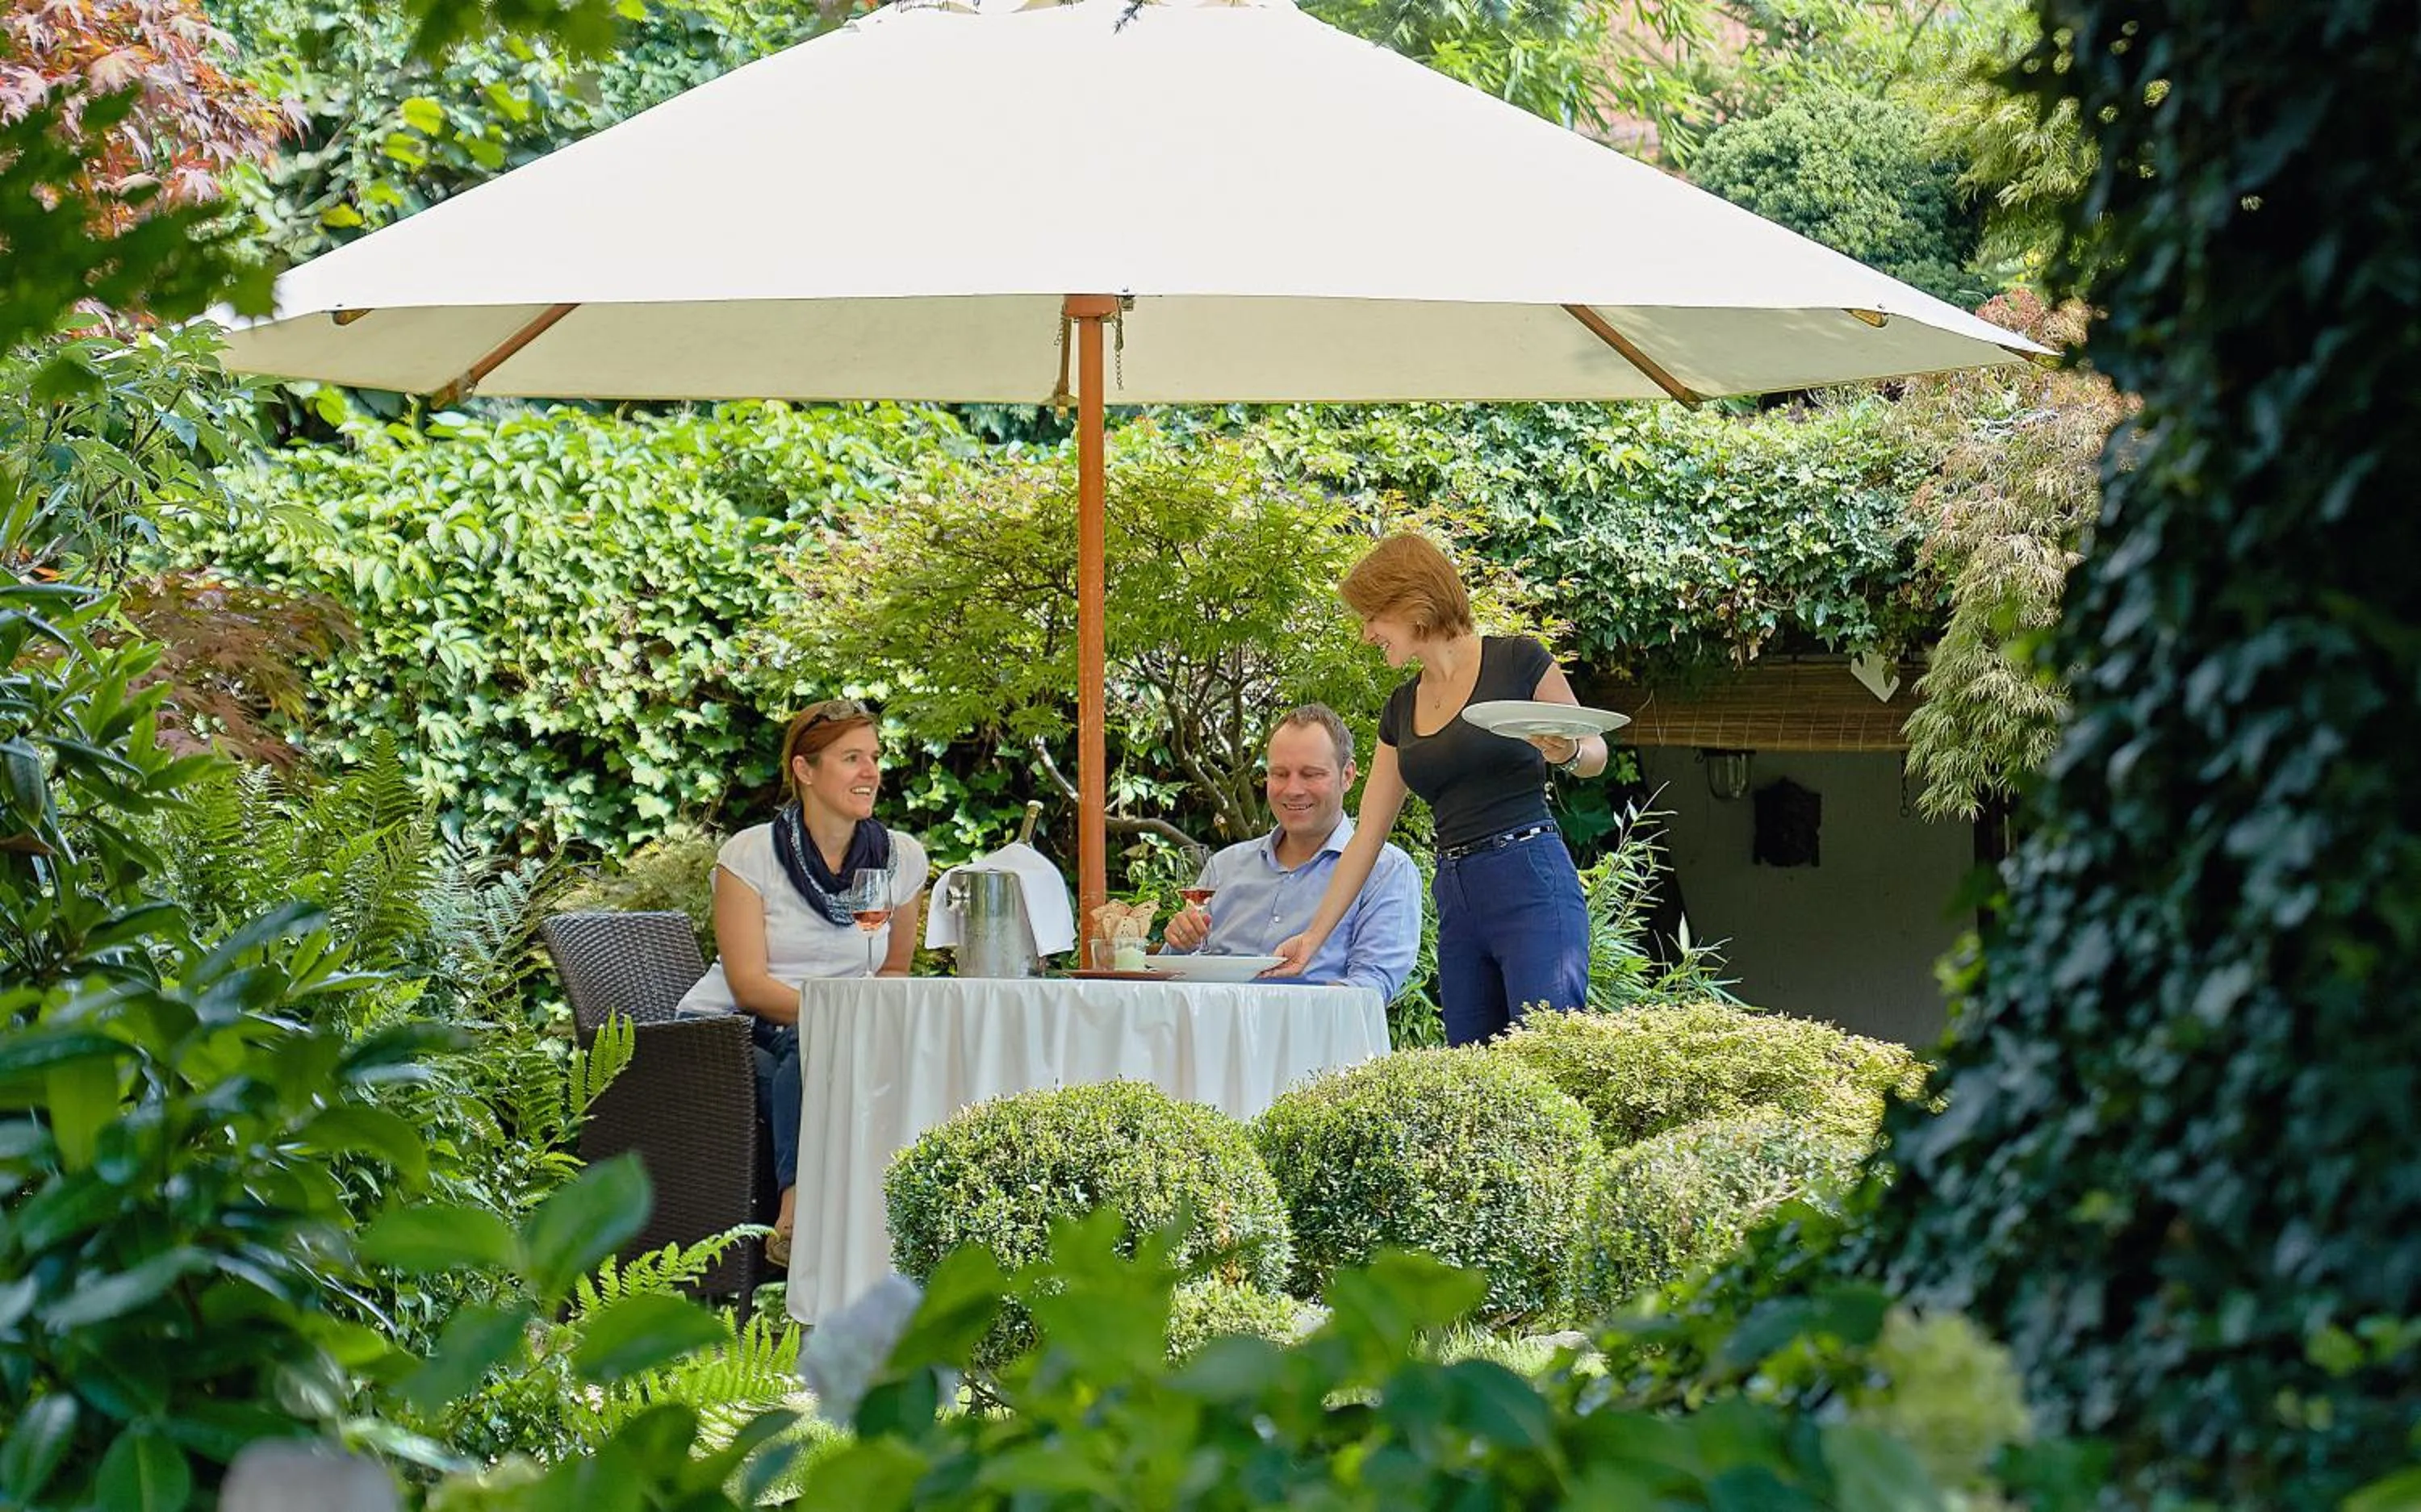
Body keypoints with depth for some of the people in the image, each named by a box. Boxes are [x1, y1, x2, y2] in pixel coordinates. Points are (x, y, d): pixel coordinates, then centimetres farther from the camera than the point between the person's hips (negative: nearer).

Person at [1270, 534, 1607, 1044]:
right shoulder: (1401, 710, 16)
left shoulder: (1516, 661, -2)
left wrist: (1567, 752, -18)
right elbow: (1366, 838, 18)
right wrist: (1312, 938, 16)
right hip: (1457, 900, 7)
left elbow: (1595, 754, 5)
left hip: (1532, 886, -6)